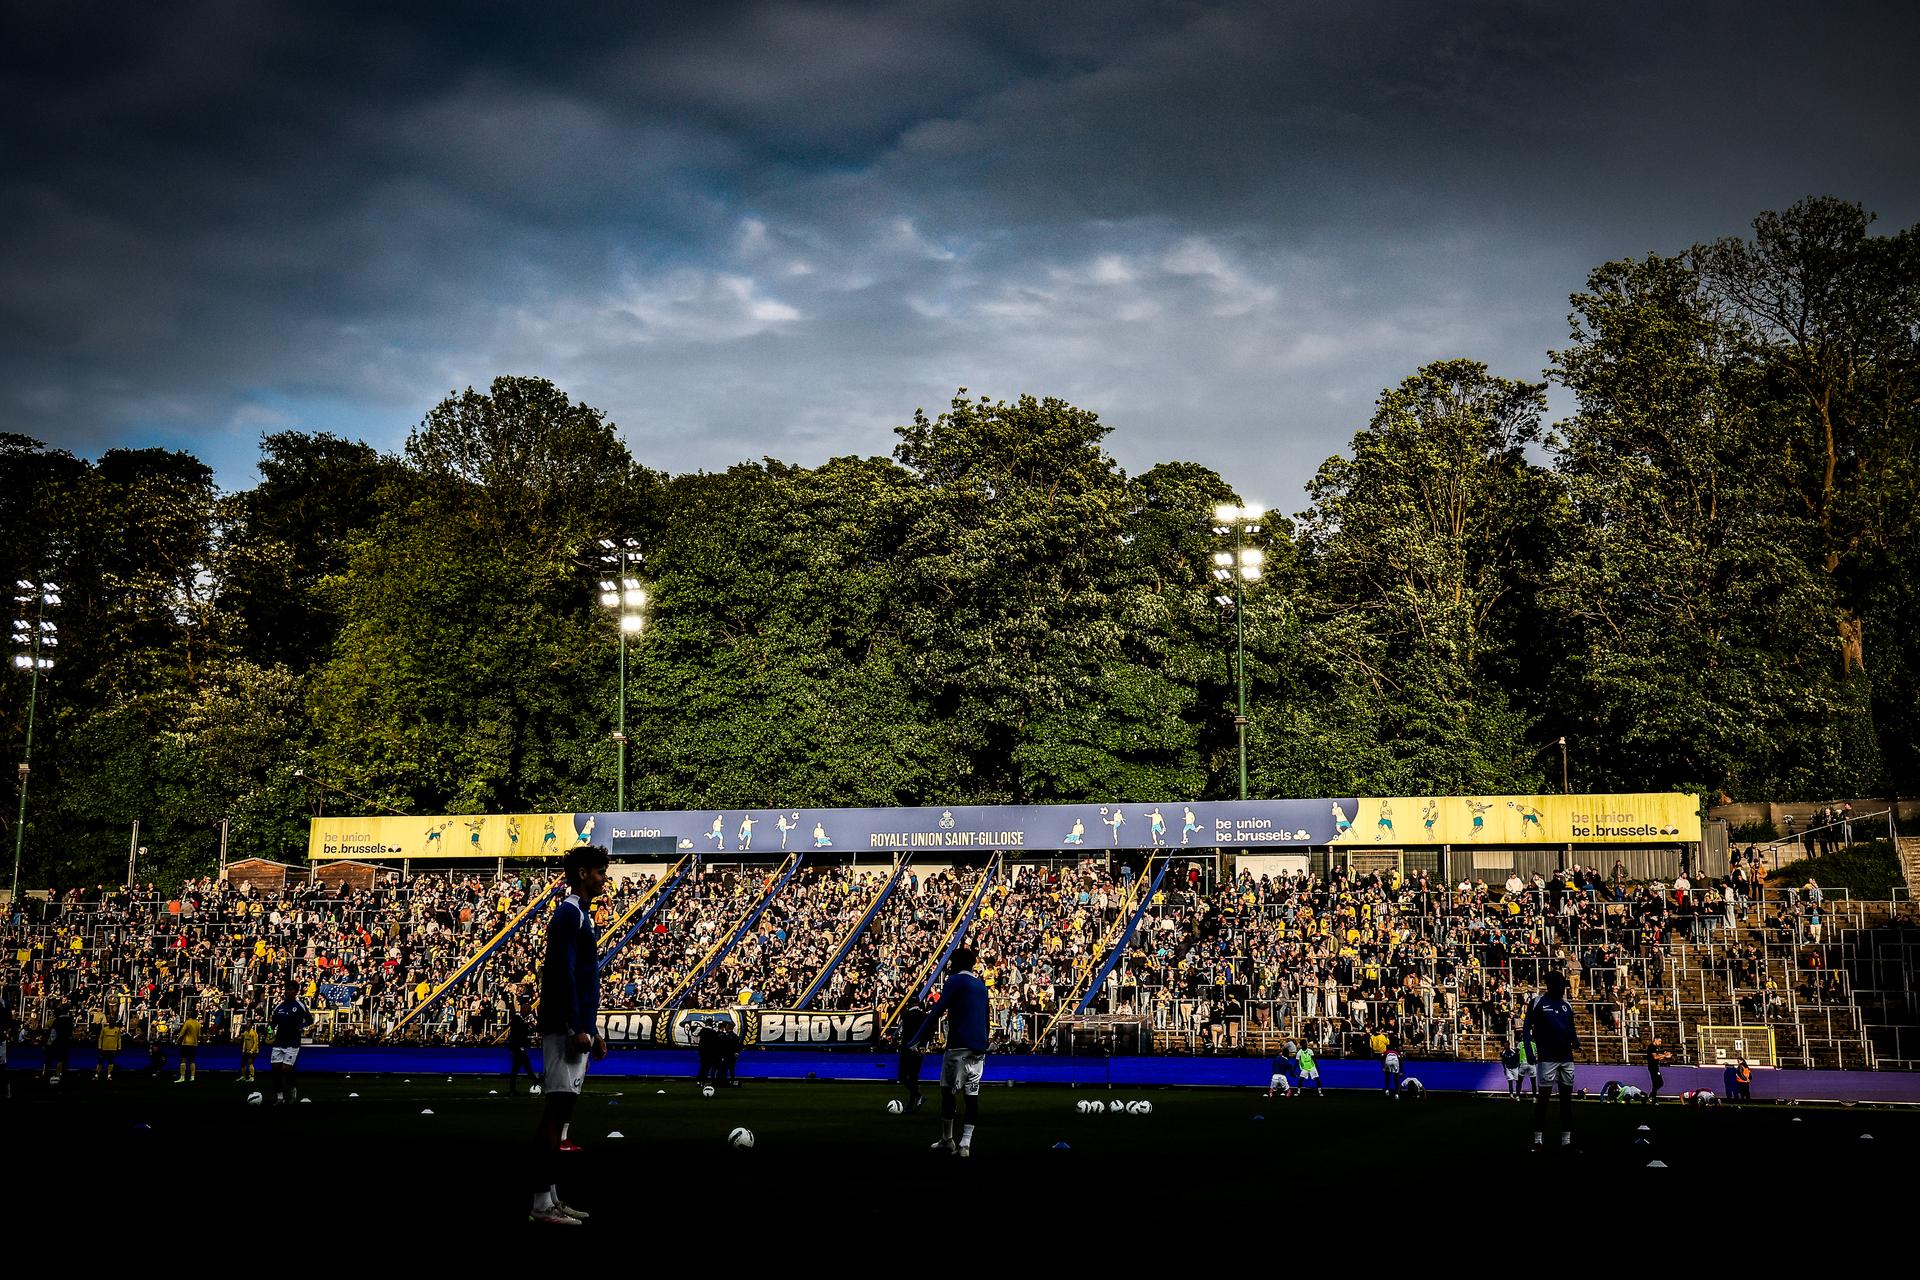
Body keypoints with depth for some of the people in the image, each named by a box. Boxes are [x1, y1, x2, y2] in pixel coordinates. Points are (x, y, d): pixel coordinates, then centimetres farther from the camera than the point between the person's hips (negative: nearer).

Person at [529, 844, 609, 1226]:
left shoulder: (581, 915, 20)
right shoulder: (568, 914, -10)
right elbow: (564, 974, -18)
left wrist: (593, 1031, 23)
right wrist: (578, 1028, -21)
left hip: (577, 1029, 10)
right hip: (565, 1029, -10)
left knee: (562, 1109, 11)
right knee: (555, 1109, -9)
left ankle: (552, 1198, 15)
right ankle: (542, 1203, -7)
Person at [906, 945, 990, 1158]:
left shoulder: (955, 981, -3)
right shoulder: (981, 985, 18)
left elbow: (937, 1012, -12)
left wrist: (917, 1040, -13)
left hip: (959, 1046, -6)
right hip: (979, 1049, 6)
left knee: (948, 1092, 5)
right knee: (972, 1095, 2)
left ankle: (946, 1140, 10)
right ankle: (965, 1145, -1)